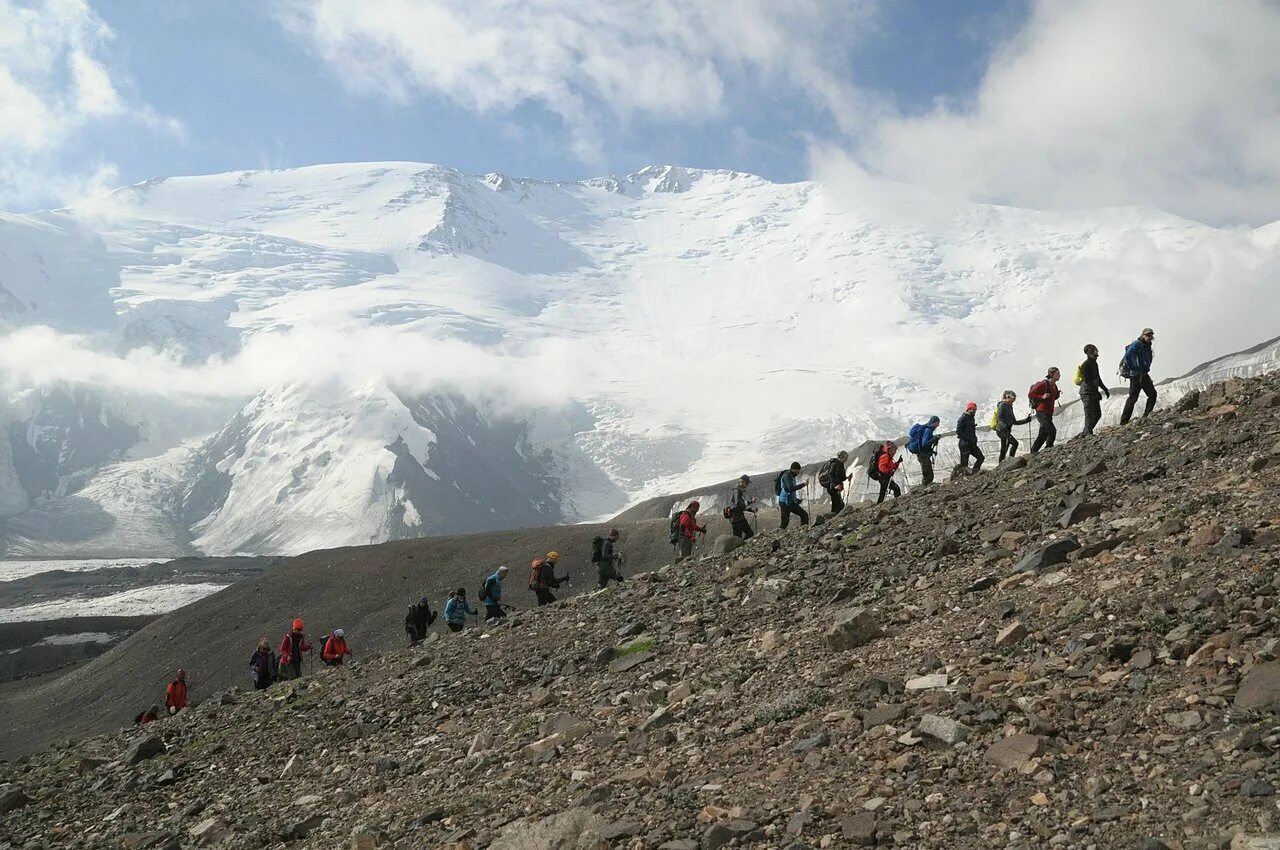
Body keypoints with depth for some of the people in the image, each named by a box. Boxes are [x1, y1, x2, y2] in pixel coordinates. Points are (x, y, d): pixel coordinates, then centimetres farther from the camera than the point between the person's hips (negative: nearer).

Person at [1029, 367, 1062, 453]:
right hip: (1042, 412, -9)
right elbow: (1030, 394, -11)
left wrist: (1057, 394, 7)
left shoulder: (1054, 386, 15)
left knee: (1042, 435, 9)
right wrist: (1042, 397, -22)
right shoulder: (1044, 384, -10)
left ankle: (1033, 453, 14)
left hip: (1049, 413, 9)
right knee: (1052, 430, -18)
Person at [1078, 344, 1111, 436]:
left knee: (1098, 415, 11)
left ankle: (1084, 433, 15)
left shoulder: (1094, 363, 16)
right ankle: (1088, 433, -10)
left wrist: (1105, 389, 22)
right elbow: (1087, 380, -20)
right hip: (1087, 393, -10)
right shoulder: (1086, 365, -14)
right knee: (1090, 415, -12)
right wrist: (1096, 392, -23)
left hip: (1094, 393, 10)